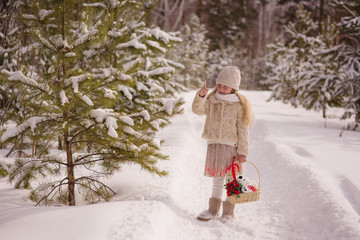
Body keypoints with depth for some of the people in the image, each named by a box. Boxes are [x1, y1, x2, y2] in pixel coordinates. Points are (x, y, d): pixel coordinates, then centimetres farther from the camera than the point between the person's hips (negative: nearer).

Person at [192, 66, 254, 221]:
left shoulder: (239, 105, -4)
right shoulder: (212, 101, 8)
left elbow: (243, 130, -5)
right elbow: (198, 110, -5)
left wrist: (243, 152, -9)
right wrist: (200, 96, -22)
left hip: (231, 146, -4)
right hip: (213, 144, 4)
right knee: (217, 180, 12)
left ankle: (228, 213, 14)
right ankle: (213, 210, 21)